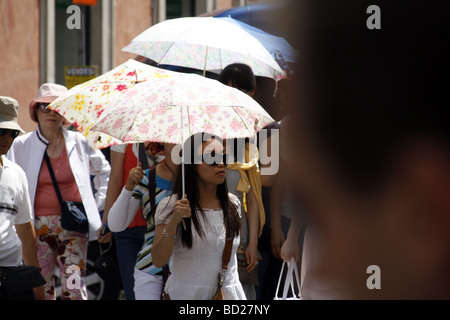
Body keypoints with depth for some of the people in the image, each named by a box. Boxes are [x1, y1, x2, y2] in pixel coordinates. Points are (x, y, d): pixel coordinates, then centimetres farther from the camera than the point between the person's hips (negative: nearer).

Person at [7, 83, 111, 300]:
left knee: (74, 288, -8)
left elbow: (104, 171, 21)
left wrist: (99, 203, 13)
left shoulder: (80, 142, 6)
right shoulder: (21, 145, 3)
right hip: (39, 225, 0)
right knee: (41, 289, -1)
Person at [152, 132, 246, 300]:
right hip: (185, 294, -3)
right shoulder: (170, 206, -7)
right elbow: (158, 261, -13)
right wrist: (173, 222, -23)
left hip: (229, 293, 4)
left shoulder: (233, 203, 6)